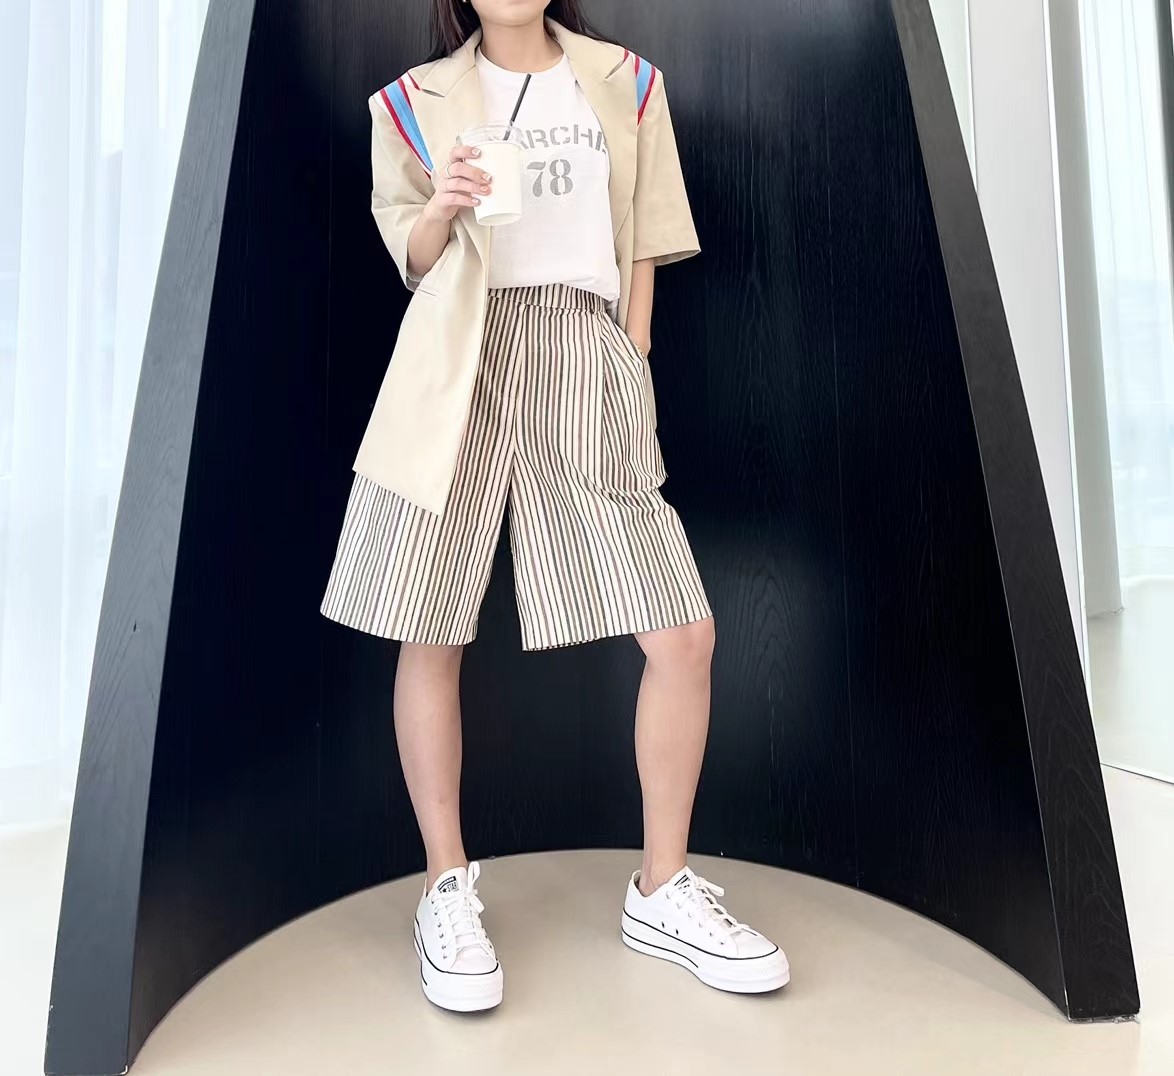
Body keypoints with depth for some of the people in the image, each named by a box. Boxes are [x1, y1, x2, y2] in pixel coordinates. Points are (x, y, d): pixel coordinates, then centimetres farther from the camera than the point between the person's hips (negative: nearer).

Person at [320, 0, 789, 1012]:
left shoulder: (626, 84, 18)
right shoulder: (417, 101, 14)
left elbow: (642, 246, 15)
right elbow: (411, 260, 14)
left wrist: (633, 372, 7)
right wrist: (441, 209, -7)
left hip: (584, 357, 1)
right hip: (461, 362, 0)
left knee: (685, 634, -7)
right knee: (429, 635, -2)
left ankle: (662, 890, 14)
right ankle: (448, 890, 19)